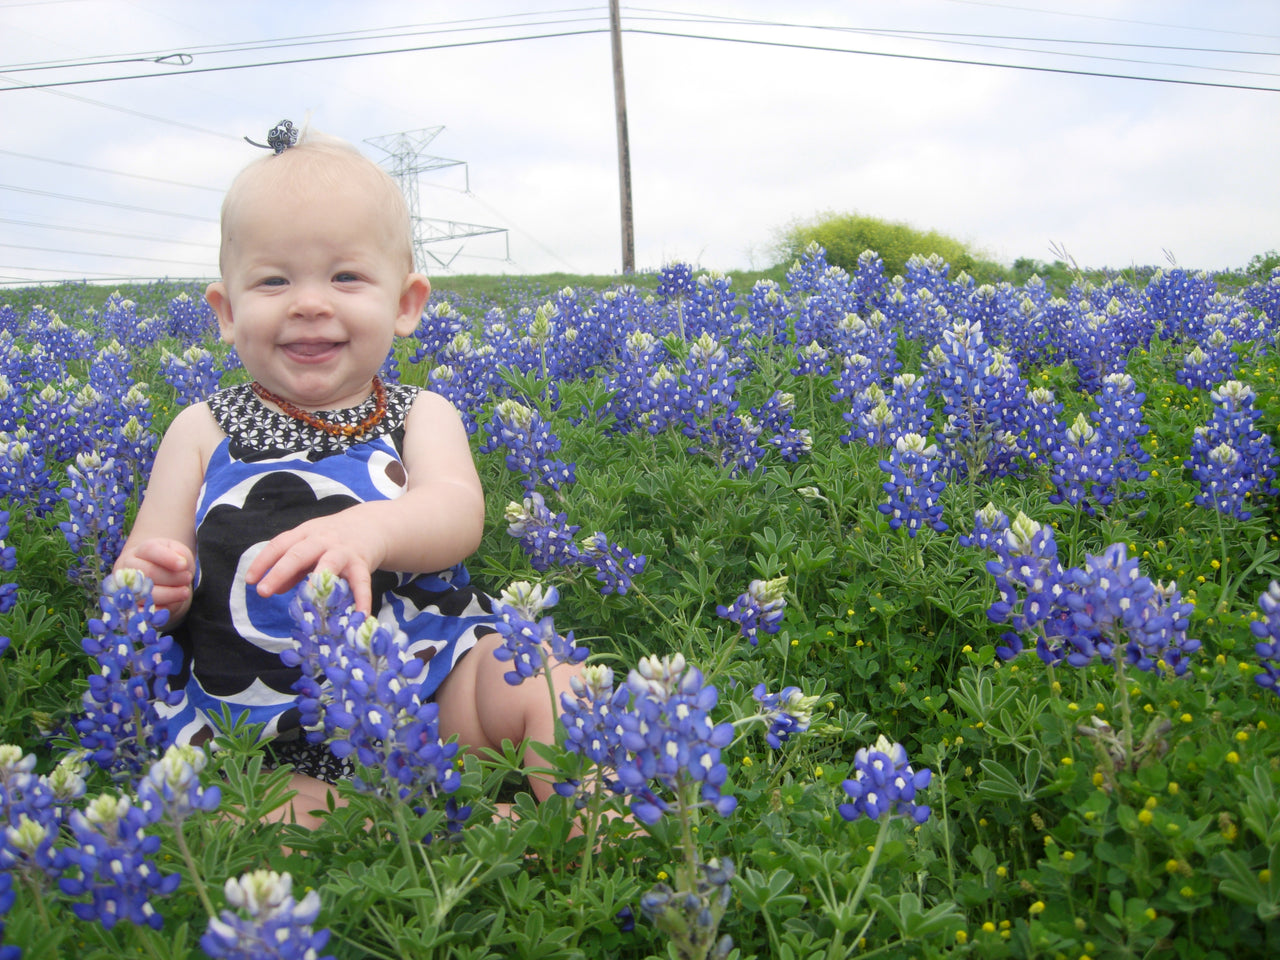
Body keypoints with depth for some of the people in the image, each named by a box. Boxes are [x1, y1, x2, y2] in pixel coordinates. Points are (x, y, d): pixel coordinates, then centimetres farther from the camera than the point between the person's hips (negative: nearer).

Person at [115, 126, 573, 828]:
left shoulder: (421, 416, 6)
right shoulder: (204, 432, 8)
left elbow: (458, 512, -15)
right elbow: (140, 574, 10)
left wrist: (371, 527, -39)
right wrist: (146, 587, -17)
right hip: (256, 732, 1)